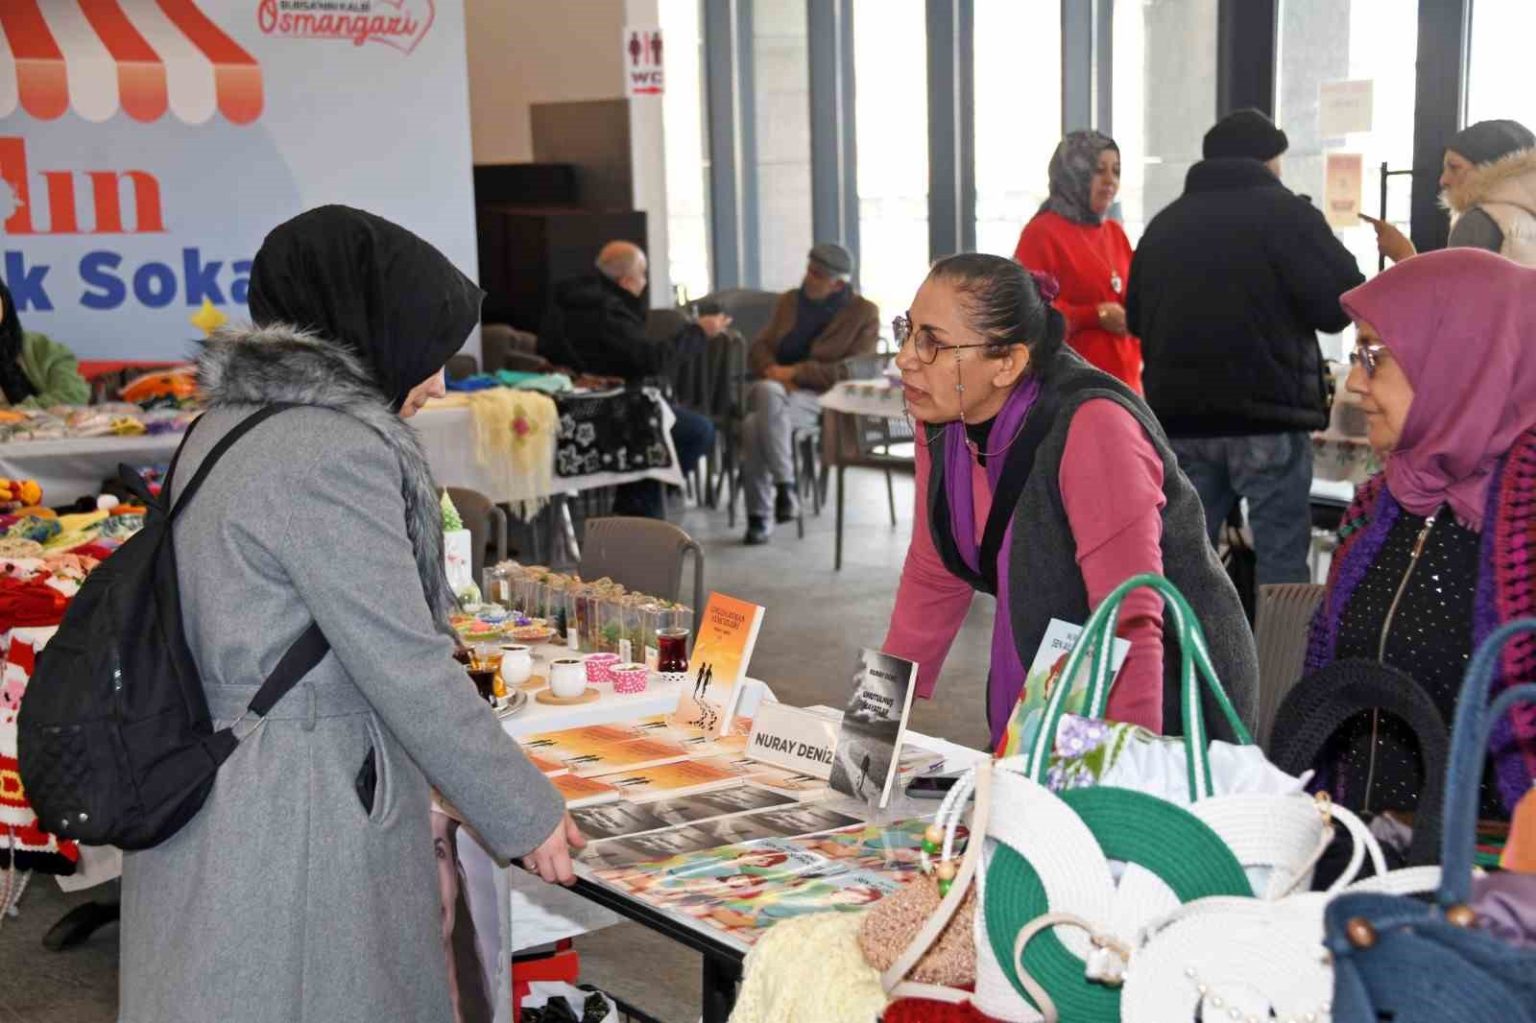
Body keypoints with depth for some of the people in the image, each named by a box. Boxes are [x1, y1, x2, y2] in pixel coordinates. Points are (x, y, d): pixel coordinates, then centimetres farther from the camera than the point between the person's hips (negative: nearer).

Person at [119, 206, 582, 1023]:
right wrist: (524, 814, -9)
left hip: (203, 780, 9)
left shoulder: (229, 421, 9)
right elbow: (406, 667, -19)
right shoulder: (330, 453, -19)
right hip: (299, 810, -9)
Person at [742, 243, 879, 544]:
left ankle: (773, 501, -23)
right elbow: (760, 348, 15)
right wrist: (772, 369, -10)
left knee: (757, 423, -36)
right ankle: (759, 514, -24)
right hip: (777, 388, 4)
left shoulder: (863, 313, 2)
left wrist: (796, 372, -14)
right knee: (754, 426, -34)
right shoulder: (790, 301, 17)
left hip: (824, 398, -4)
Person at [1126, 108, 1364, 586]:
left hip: (1181, 415, 5)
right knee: (1281, 561, 0)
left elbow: (1137, 318, 19)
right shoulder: (1283, 211, -4)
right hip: (1268, 414, -5)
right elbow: (1340, 304, -9)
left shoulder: (1164, 222, 13)